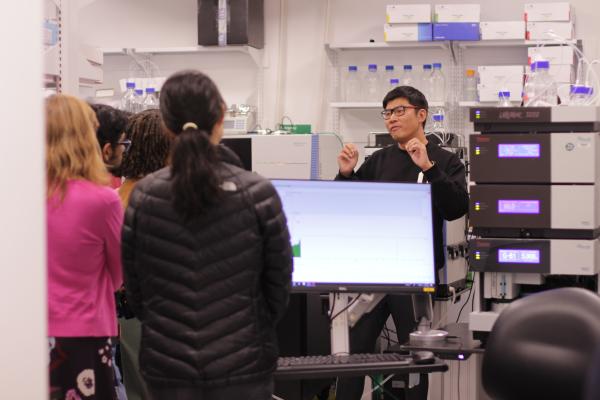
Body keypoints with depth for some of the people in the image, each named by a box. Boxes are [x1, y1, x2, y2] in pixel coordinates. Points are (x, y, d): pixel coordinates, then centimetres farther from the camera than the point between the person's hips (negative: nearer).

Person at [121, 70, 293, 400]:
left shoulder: (143, 197, -7)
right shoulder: (257, 193, -11)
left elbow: (134, 287, 1)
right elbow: (279, 282, -2)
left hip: (167, 364, 1)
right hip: (243, 365, -1)